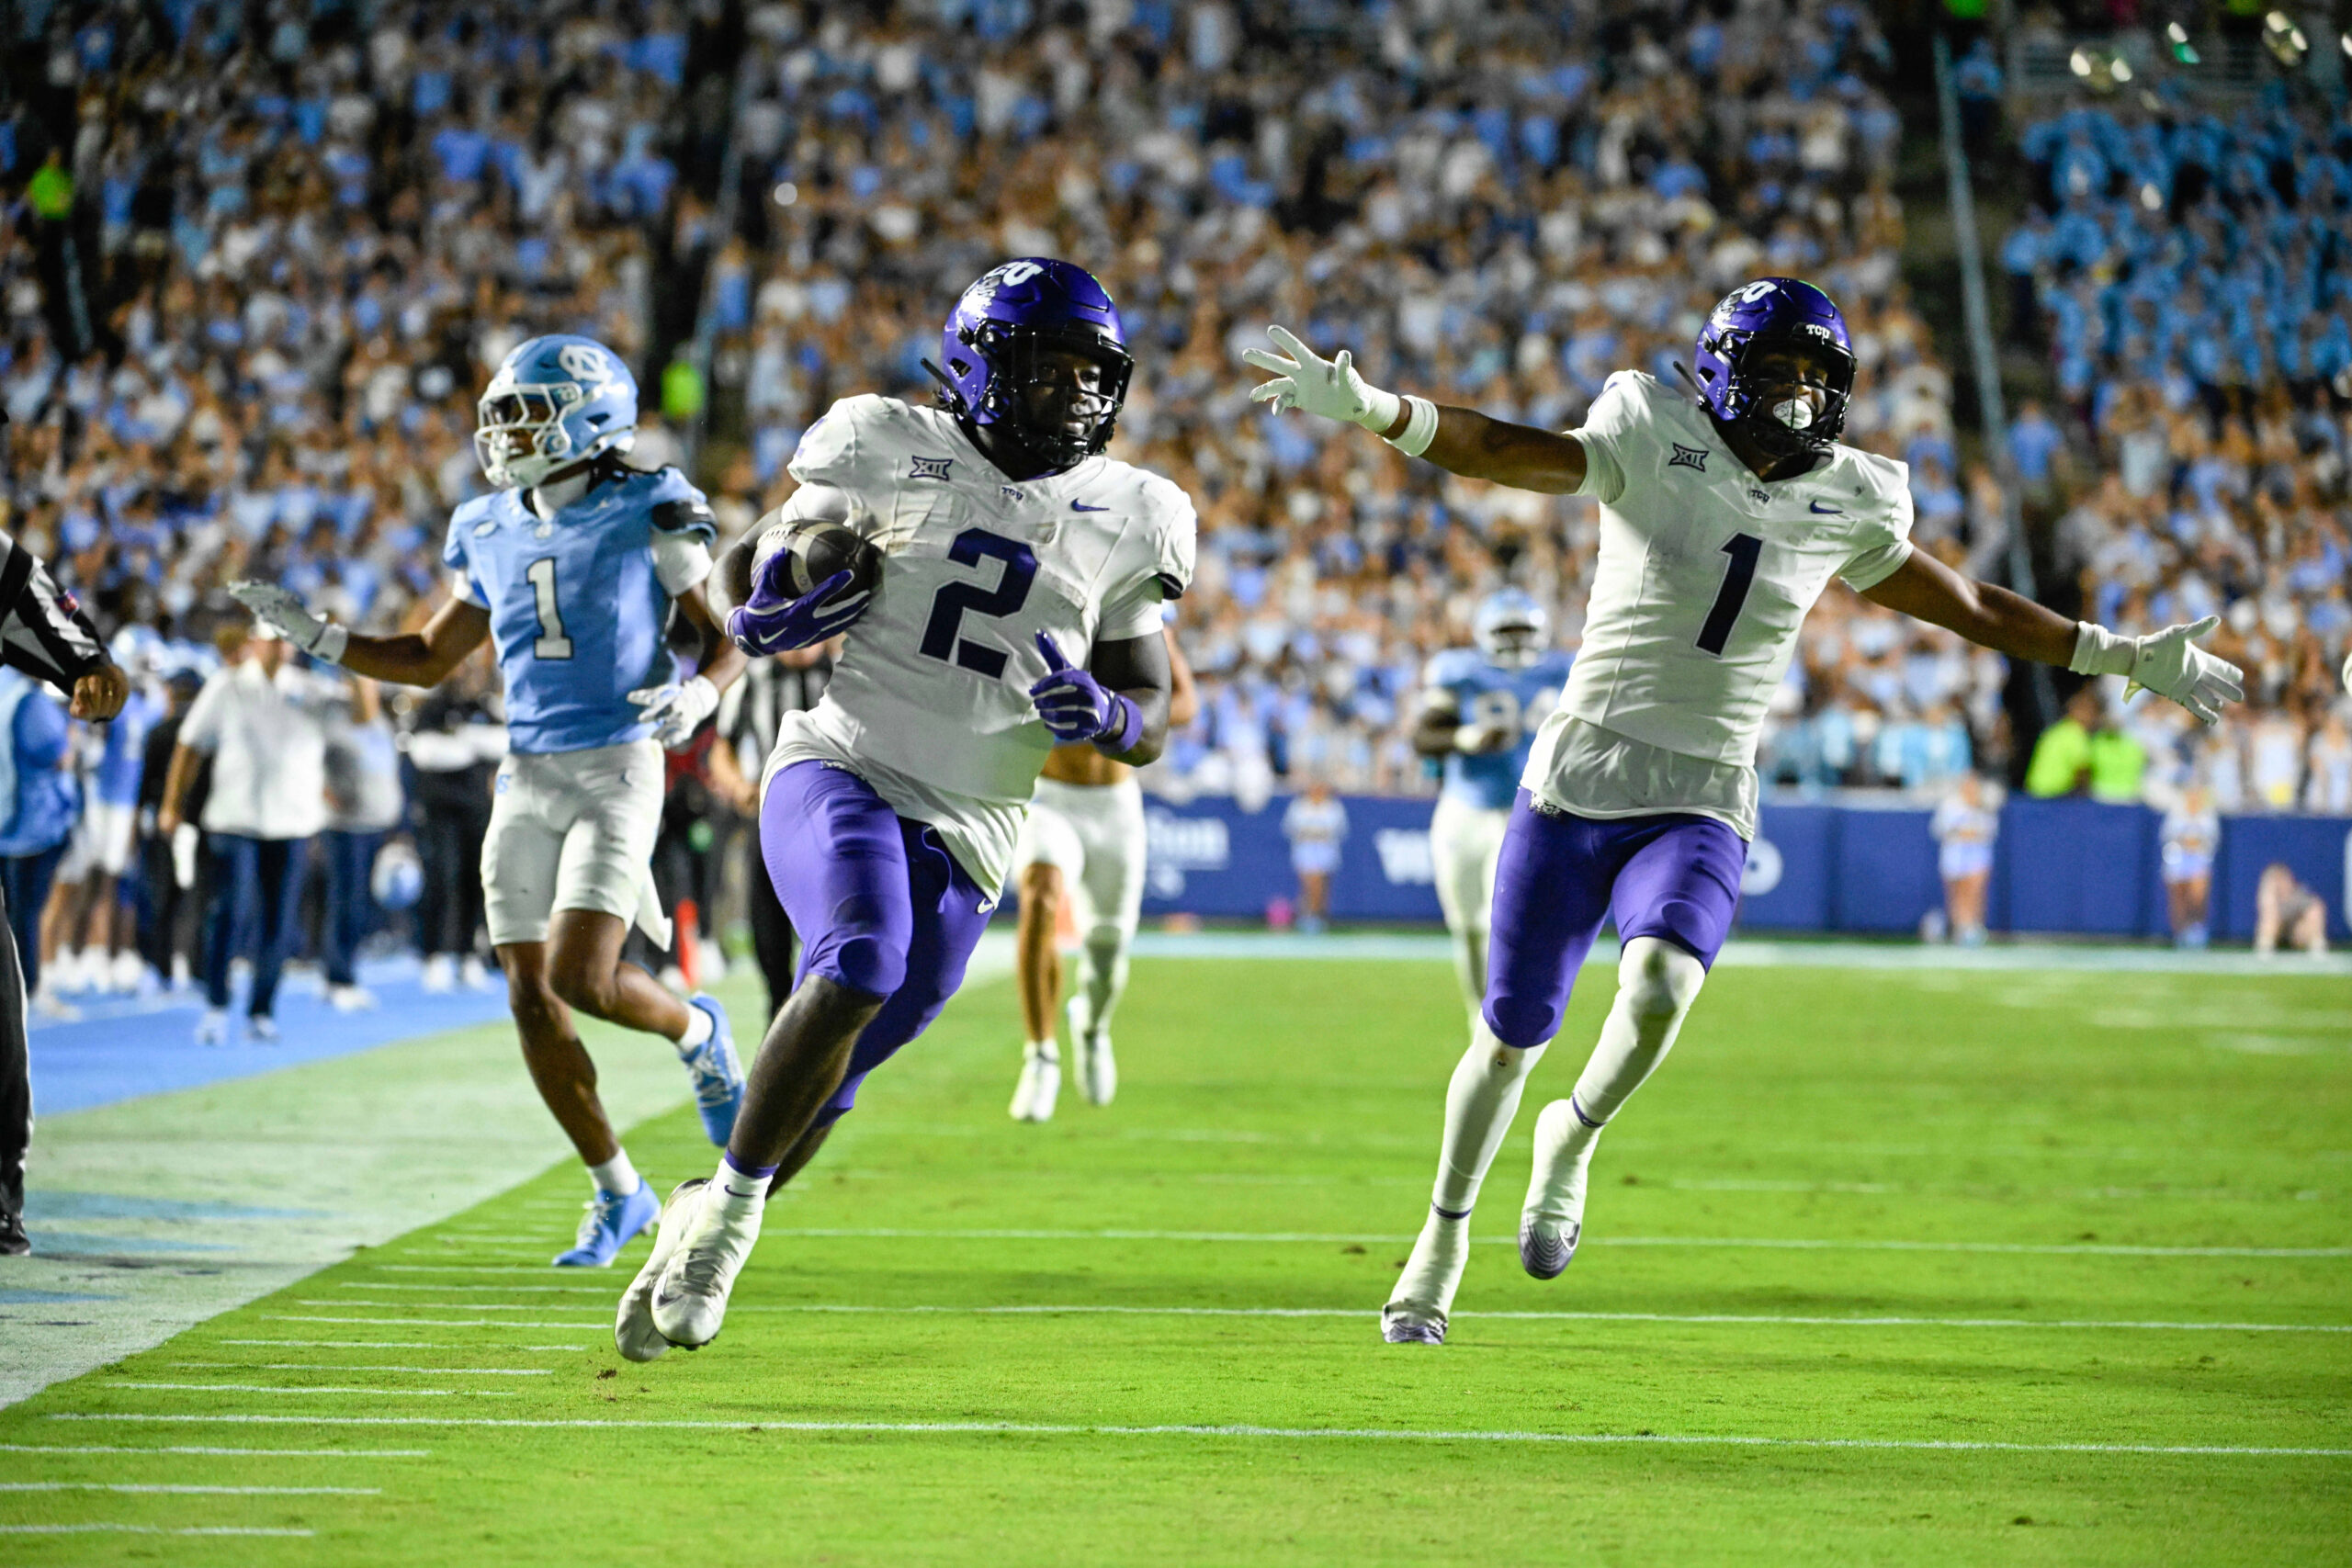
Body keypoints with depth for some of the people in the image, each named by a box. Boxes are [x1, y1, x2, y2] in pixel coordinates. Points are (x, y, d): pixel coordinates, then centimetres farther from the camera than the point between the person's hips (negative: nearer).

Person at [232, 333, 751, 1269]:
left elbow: (724, 640, -1)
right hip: (527, 778, 6)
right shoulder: (492, 533, 10)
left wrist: (697, 695, -23)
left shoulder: (646, 516, -6)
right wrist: (313, 636, 10)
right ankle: (618, 1193, 14)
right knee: (529, 995, 1)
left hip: (617, 770, -6)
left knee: (580, 977, -18)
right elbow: (432, 660, 19)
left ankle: (695, 1030, 16)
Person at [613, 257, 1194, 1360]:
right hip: (843, 769, -3)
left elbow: (1151, 719, 16)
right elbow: (753, 561, 13)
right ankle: (731, 1208, -15)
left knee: (822, 1092, 3)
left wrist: (1103, 717, -8)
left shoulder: (1124, 523, 9)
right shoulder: (899, 455, 2)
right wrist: (765, 615, -11)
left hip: (964, 840, 3)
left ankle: (703, 1221, 31)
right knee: (861, 966, -32)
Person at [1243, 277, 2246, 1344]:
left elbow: (1963, 606, 16)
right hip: (1576, 784, -1)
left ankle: (1570, 1139, 3)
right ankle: (1445, 1235, 31)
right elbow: (1500, 453, -13)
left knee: (1659, 985, -28)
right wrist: (1368, 410, -29)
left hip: (1700, 809, 1)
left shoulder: (1842, 508, 4)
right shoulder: (1653, 447, -5)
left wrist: (2124, 658, 18)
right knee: (1511, 1035, 6)